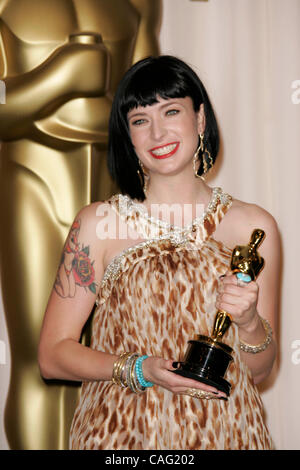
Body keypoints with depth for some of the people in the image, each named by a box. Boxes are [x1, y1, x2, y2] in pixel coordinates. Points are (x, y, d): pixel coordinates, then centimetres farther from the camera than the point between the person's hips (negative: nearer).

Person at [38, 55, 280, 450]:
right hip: (122, 431, -1)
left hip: (219, 429, 1)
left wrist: (249, 322, -15)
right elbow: (52, 355, -4)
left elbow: (258, 371, 4)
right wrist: (139, 369, -18)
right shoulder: (97, 223, -6)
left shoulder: (254, 227, -2)